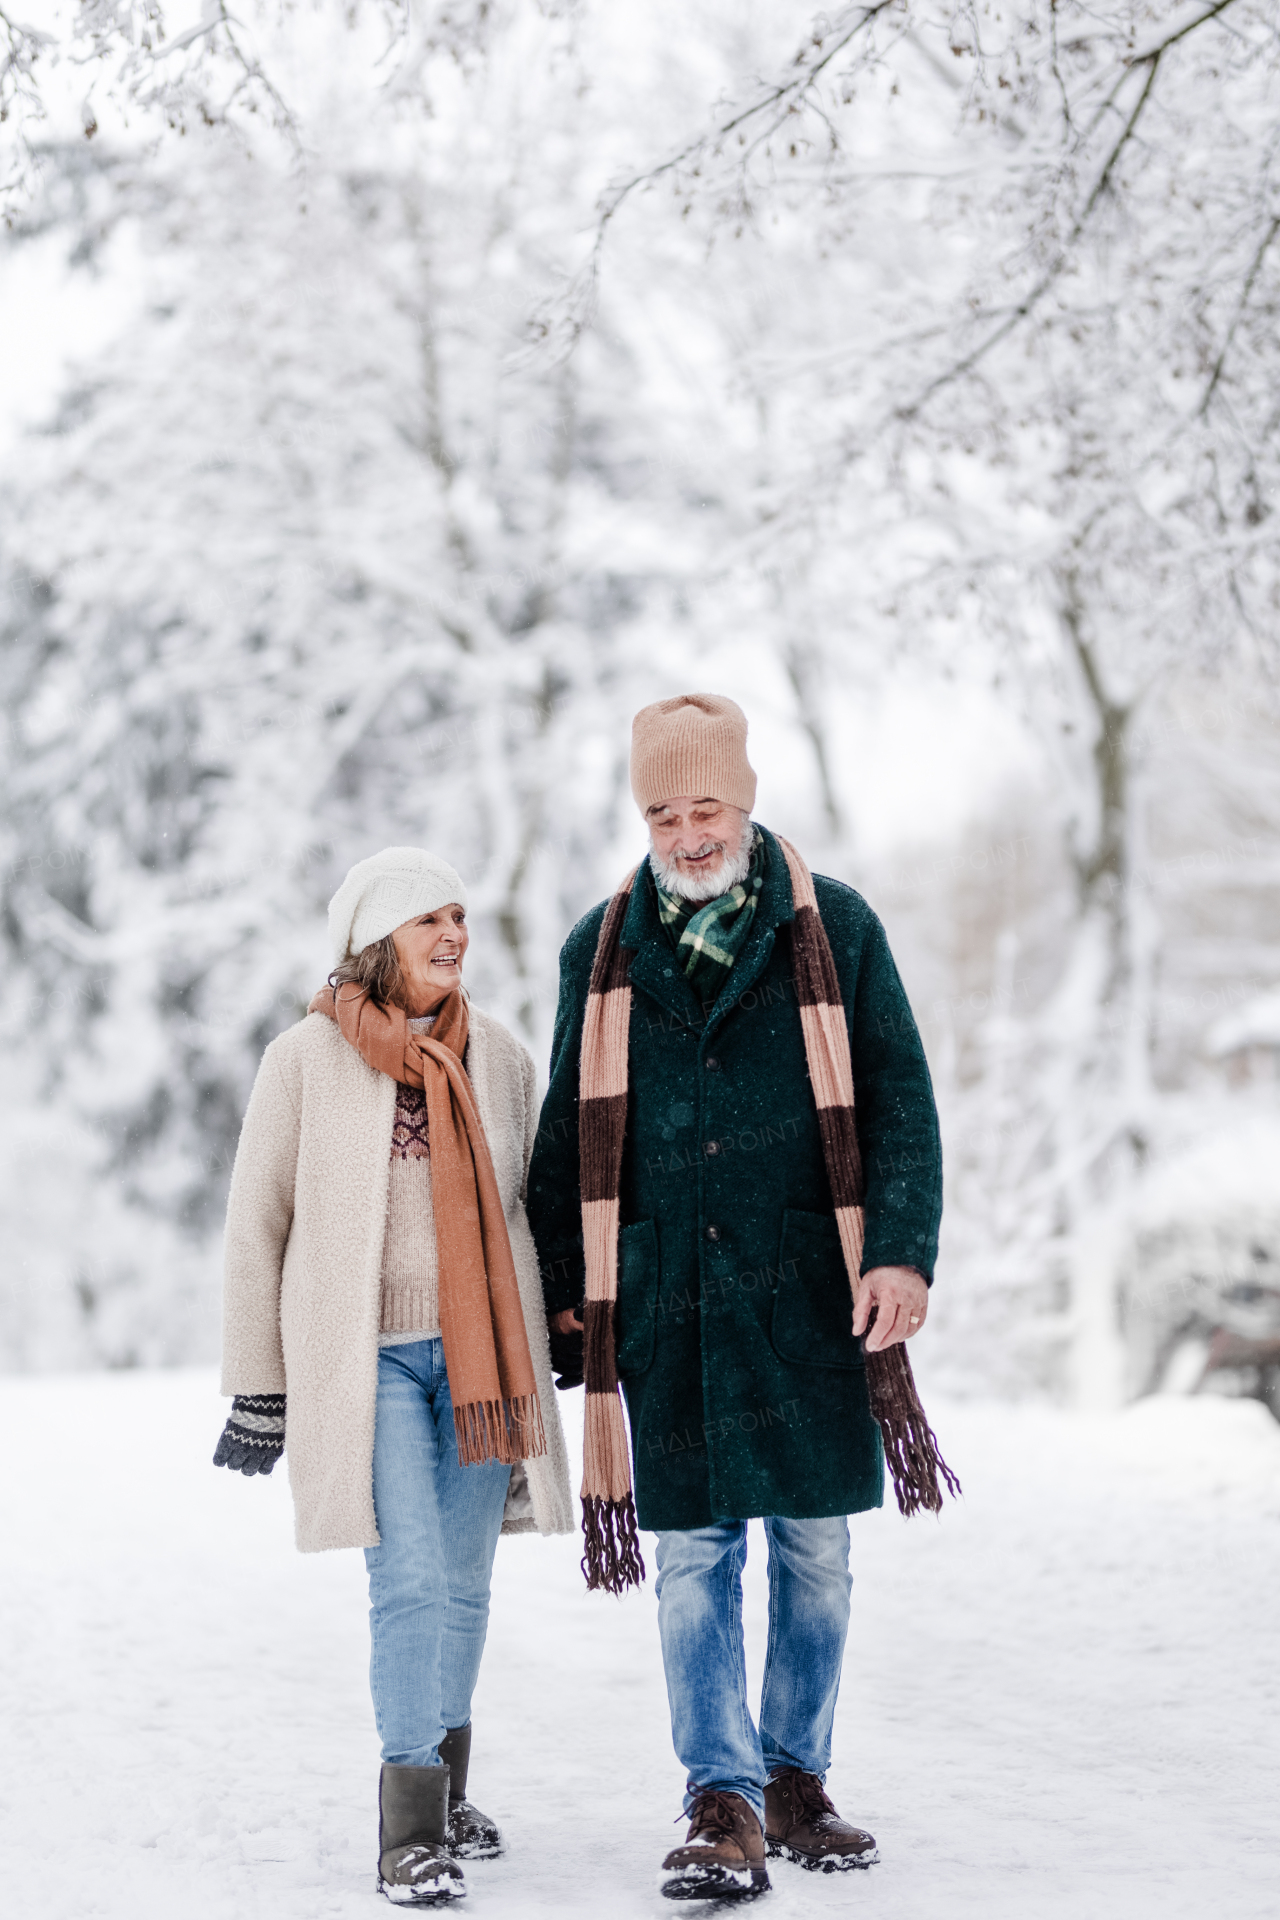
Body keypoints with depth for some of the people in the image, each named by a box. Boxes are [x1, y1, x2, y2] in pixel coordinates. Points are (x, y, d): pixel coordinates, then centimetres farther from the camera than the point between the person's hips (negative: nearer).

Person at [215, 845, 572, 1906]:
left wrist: (532, 1358, 18)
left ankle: (446, 1785, 27)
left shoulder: (501, 1057, 5)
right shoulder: (306, 1060, -5)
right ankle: (411, 1828, -11)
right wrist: (258, 1387, 1)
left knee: (465, 1579, 10)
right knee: (411, 1576, -14)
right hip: (364, 1357, -4)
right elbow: (258, 1222, 0)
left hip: (478, 1356, 4)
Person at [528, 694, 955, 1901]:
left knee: (815, 1550, 6)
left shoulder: (834, 929, 2)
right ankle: (725, 1806, 1)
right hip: (663, 1303, 1)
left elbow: (898, 1101, 1)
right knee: (692, 1553, -2)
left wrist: (903, 1252, -11)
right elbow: (568, 1134, 14)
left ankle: (796, 1782, 20)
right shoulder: (600, 951, 8)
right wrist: (563, 1292, 11)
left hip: (808, 1296, -1)